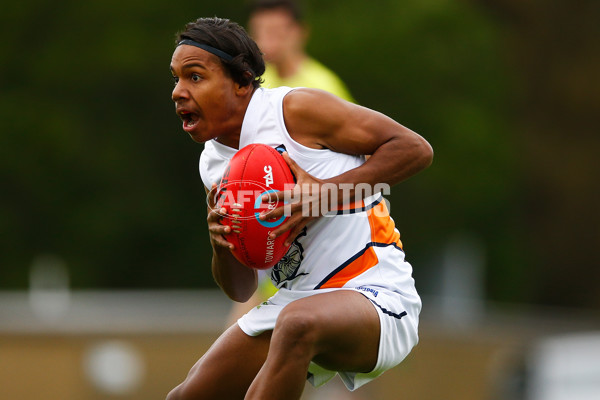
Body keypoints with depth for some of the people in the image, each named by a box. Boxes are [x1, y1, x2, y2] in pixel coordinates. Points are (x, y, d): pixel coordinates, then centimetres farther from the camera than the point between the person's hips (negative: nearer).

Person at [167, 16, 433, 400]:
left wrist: (326, 192, -23)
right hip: (295, 299, 8)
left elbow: (415, 148, -14)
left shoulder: (295, 108, -10)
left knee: (298, 323, -39)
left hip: (374, 293, -8)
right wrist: (221, 245, -8)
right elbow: (240, 289, 14)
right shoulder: (213, 164, 11)